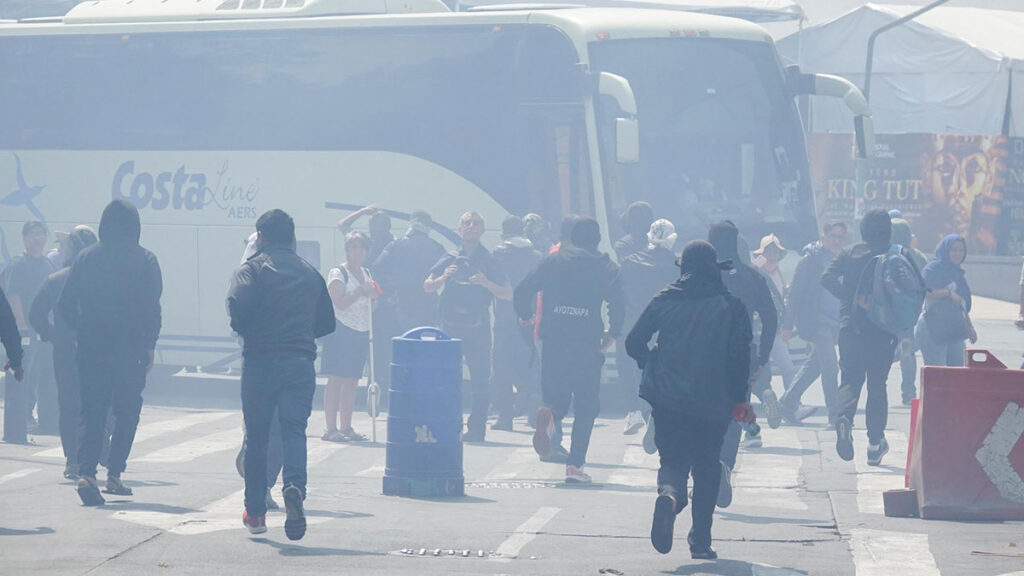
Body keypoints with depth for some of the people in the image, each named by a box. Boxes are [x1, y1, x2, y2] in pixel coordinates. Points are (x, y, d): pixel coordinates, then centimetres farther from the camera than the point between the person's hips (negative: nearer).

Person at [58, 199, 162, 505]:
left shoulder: (86, 258, 3)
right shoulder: (145, 260, -5)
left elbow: (66, 305, 2)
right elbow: (152, 308, -8)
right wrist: (149, 347, -1)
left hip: (91, 350, 2)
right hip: (129, 350, -2)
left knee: (92, 413, 5)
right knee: (127, 411, 12)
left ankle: (86, 472, -12)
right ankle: (114, 473, 8)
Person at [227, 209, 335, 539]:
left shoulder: (253, 269, -1)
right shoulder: (310, 273, 13)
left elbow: (238, 304, -19)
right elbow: (326, 322, 16)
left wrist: (243, 330, 1)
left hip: (260, 360, -2)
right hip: (301, 361, 2)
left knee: (256, 438, 9)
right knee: (294, 430, -3)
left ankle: (255, 512, 15)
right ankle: (294, 486, -31)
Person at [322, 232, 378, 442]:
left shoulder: (366, 274, 17)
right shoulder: (338, 273, -7)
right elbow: (339, 302, -17)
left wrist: (373, 295, 4)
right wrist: (360, 291, -21)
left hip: (361, 333, 7)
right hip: (341, 330, -7)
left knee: (352, 381, 8)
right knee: (336, 380, -8)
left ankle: (346, 427, 12)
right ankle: (331, 428, -8)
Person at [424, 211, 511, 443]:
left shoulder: (489, 262, 7)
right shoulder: (449, 259, 12)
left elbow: (507, 294, 2)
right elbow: (427, 286, 12)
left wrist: (486, 283, -14)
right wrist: (443, 278, -8)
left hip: (478, 328, -1)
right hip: (450, 325, 2)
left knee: (480, 378, -4)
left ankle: (477, 428, 2)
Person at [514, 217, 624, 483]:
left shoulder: (553, 261, 10)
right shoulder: (606, 267, 5)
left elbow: (523, 290, 5)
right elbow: (617, 301, -11)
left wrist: (525, 316, 22)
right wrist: (612, 333, 0)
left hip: (553, 340, 2)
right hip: (588, 343, -2)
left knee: (555, 397, 15)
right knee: (586, 406, 6)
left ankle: (548, 414, -22)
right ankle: (575, 464, -4)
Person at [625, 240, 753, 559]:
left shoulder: (664, 299, 2)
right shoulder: (730, 305, -2)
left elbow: (634, 342, 2)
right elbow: (740, 355, -7)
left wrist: (653, 367, 19)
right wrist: (740, 398, 2)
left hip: (667, 397, 0)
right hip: (712, 401, 0)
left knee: (673, 460, 10)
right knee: (706, 466, 15)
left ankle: (669, 495, -27)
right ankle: (700, 540, 14)